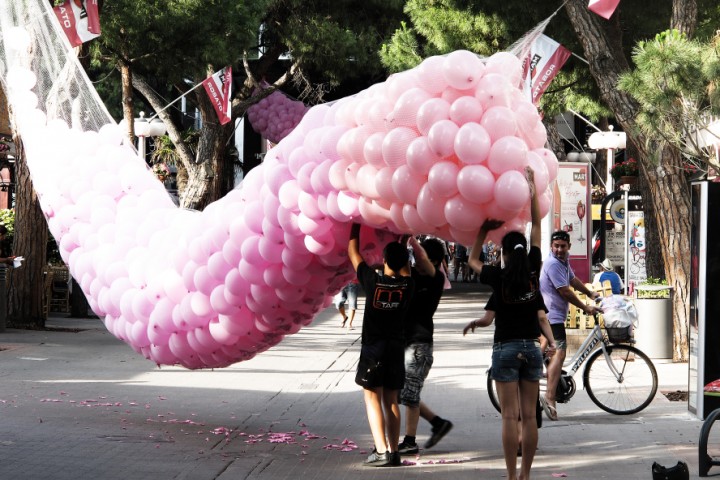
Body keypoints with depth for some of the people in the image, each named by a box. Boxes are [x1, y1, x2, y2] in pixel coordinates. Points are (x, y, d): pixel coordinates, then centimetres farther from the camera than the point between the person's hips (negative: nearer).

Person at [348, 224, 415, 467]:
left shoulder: (372, 281, -12)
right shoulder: (407, 285, -3)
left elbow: (353, 253, 2)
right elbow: (405, 270, 22)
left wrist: (356, 225, 13)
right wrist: (402, 243, 30)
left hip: (373, 347, -4)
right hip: (396, 347, 4)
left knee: (372, 397, -1)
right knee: (391, 399, 10)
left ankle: (381, 451, -12)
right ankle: (394, 451, 7)